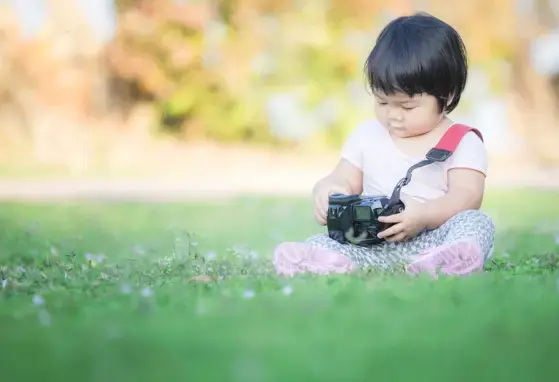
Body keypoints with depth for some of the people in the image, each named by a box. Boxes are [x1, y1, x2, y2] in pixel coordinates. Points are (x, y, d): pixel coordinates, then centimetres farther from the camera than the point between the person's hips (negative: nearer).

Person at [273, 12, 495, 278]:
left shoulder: (462, 143, 3)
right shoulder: (367, 135, 17)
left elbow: (467, 196, -9)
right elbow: (344, 180, 18)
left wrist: (424, 215, -30)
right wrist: (327, 191, -9)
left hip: (433, 238, -2)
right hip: (372, 242, 2)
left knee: (477, 222, -31)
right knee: (321, 242, -25)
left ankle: (451, 259, -63)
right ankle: (331, 262, -60)